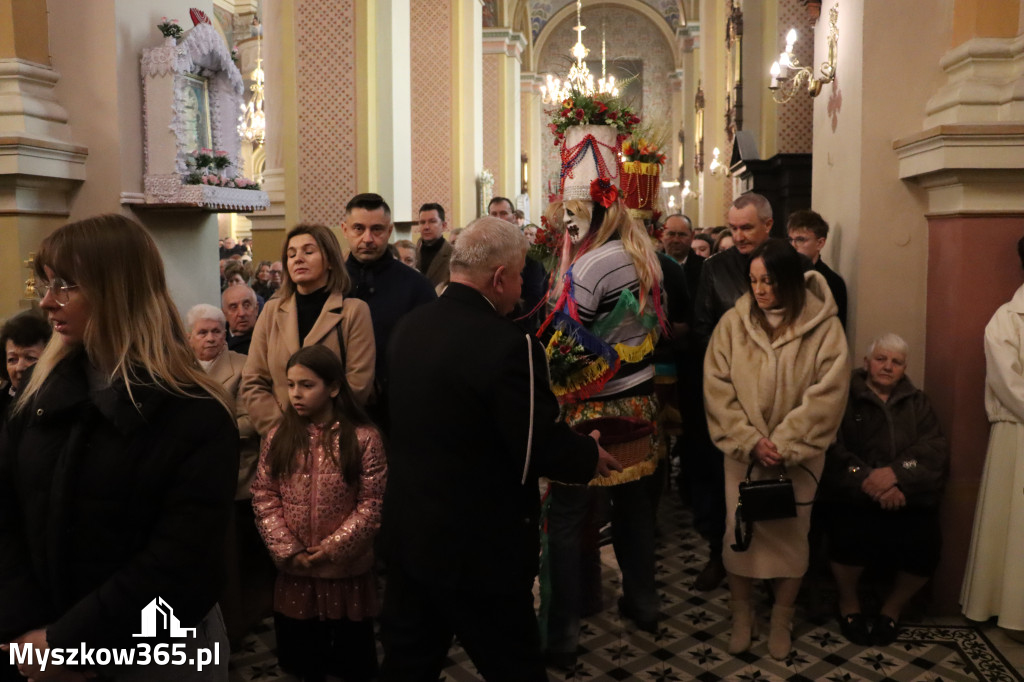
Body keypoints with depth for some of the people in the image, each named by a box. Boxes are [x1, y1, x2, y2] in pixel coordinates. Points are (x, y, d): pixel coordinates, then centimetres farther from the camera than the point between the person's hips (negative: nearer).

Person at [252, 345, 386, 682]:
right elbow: (264, 496, 0)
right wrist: (287, 549, -10)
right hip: (294, 568, 3)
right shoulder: (278, 437, 1)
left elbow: (372, 503, -11)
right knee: (300, 650, 18)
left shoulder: (364, 438, -9)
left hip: (347, 568, -2)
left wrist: (332, 548, -15)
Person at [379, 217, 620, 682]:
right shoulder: (507, 344, -25)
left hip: (406, 532, 8)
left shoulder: (408, 326, 0)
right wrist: (591, 455, -1)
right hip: (479, 547, -7)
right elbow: (542, 449, -21)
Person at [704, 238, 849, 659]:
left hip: (798, 455, -1)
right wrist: (749, 441, -14)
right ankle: (741, 616, 25)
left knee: (791, 535, 8)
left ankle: (782, 620, 28)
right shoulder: (733, 323, -3)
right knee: (739, 532, 6)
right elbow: (717, 387, -6)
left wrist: (784, 445, -15)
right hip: (743, 452, 1)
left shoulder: (824, 328, -8)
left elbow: (826, 396, -11)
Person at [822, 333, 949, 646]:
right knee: (852, 535, -31)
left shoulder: (917, 403, 18)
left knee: (924, 543, -24)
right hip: (854, 493, -3)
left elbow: (935, 450, 2)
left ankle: (892, 608, 10)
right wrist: (867, 481, -21)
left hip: (907, 495, 3)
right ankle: (848, 603, 4)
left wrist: (896, 473, -16)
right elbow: (832, 450, -7)